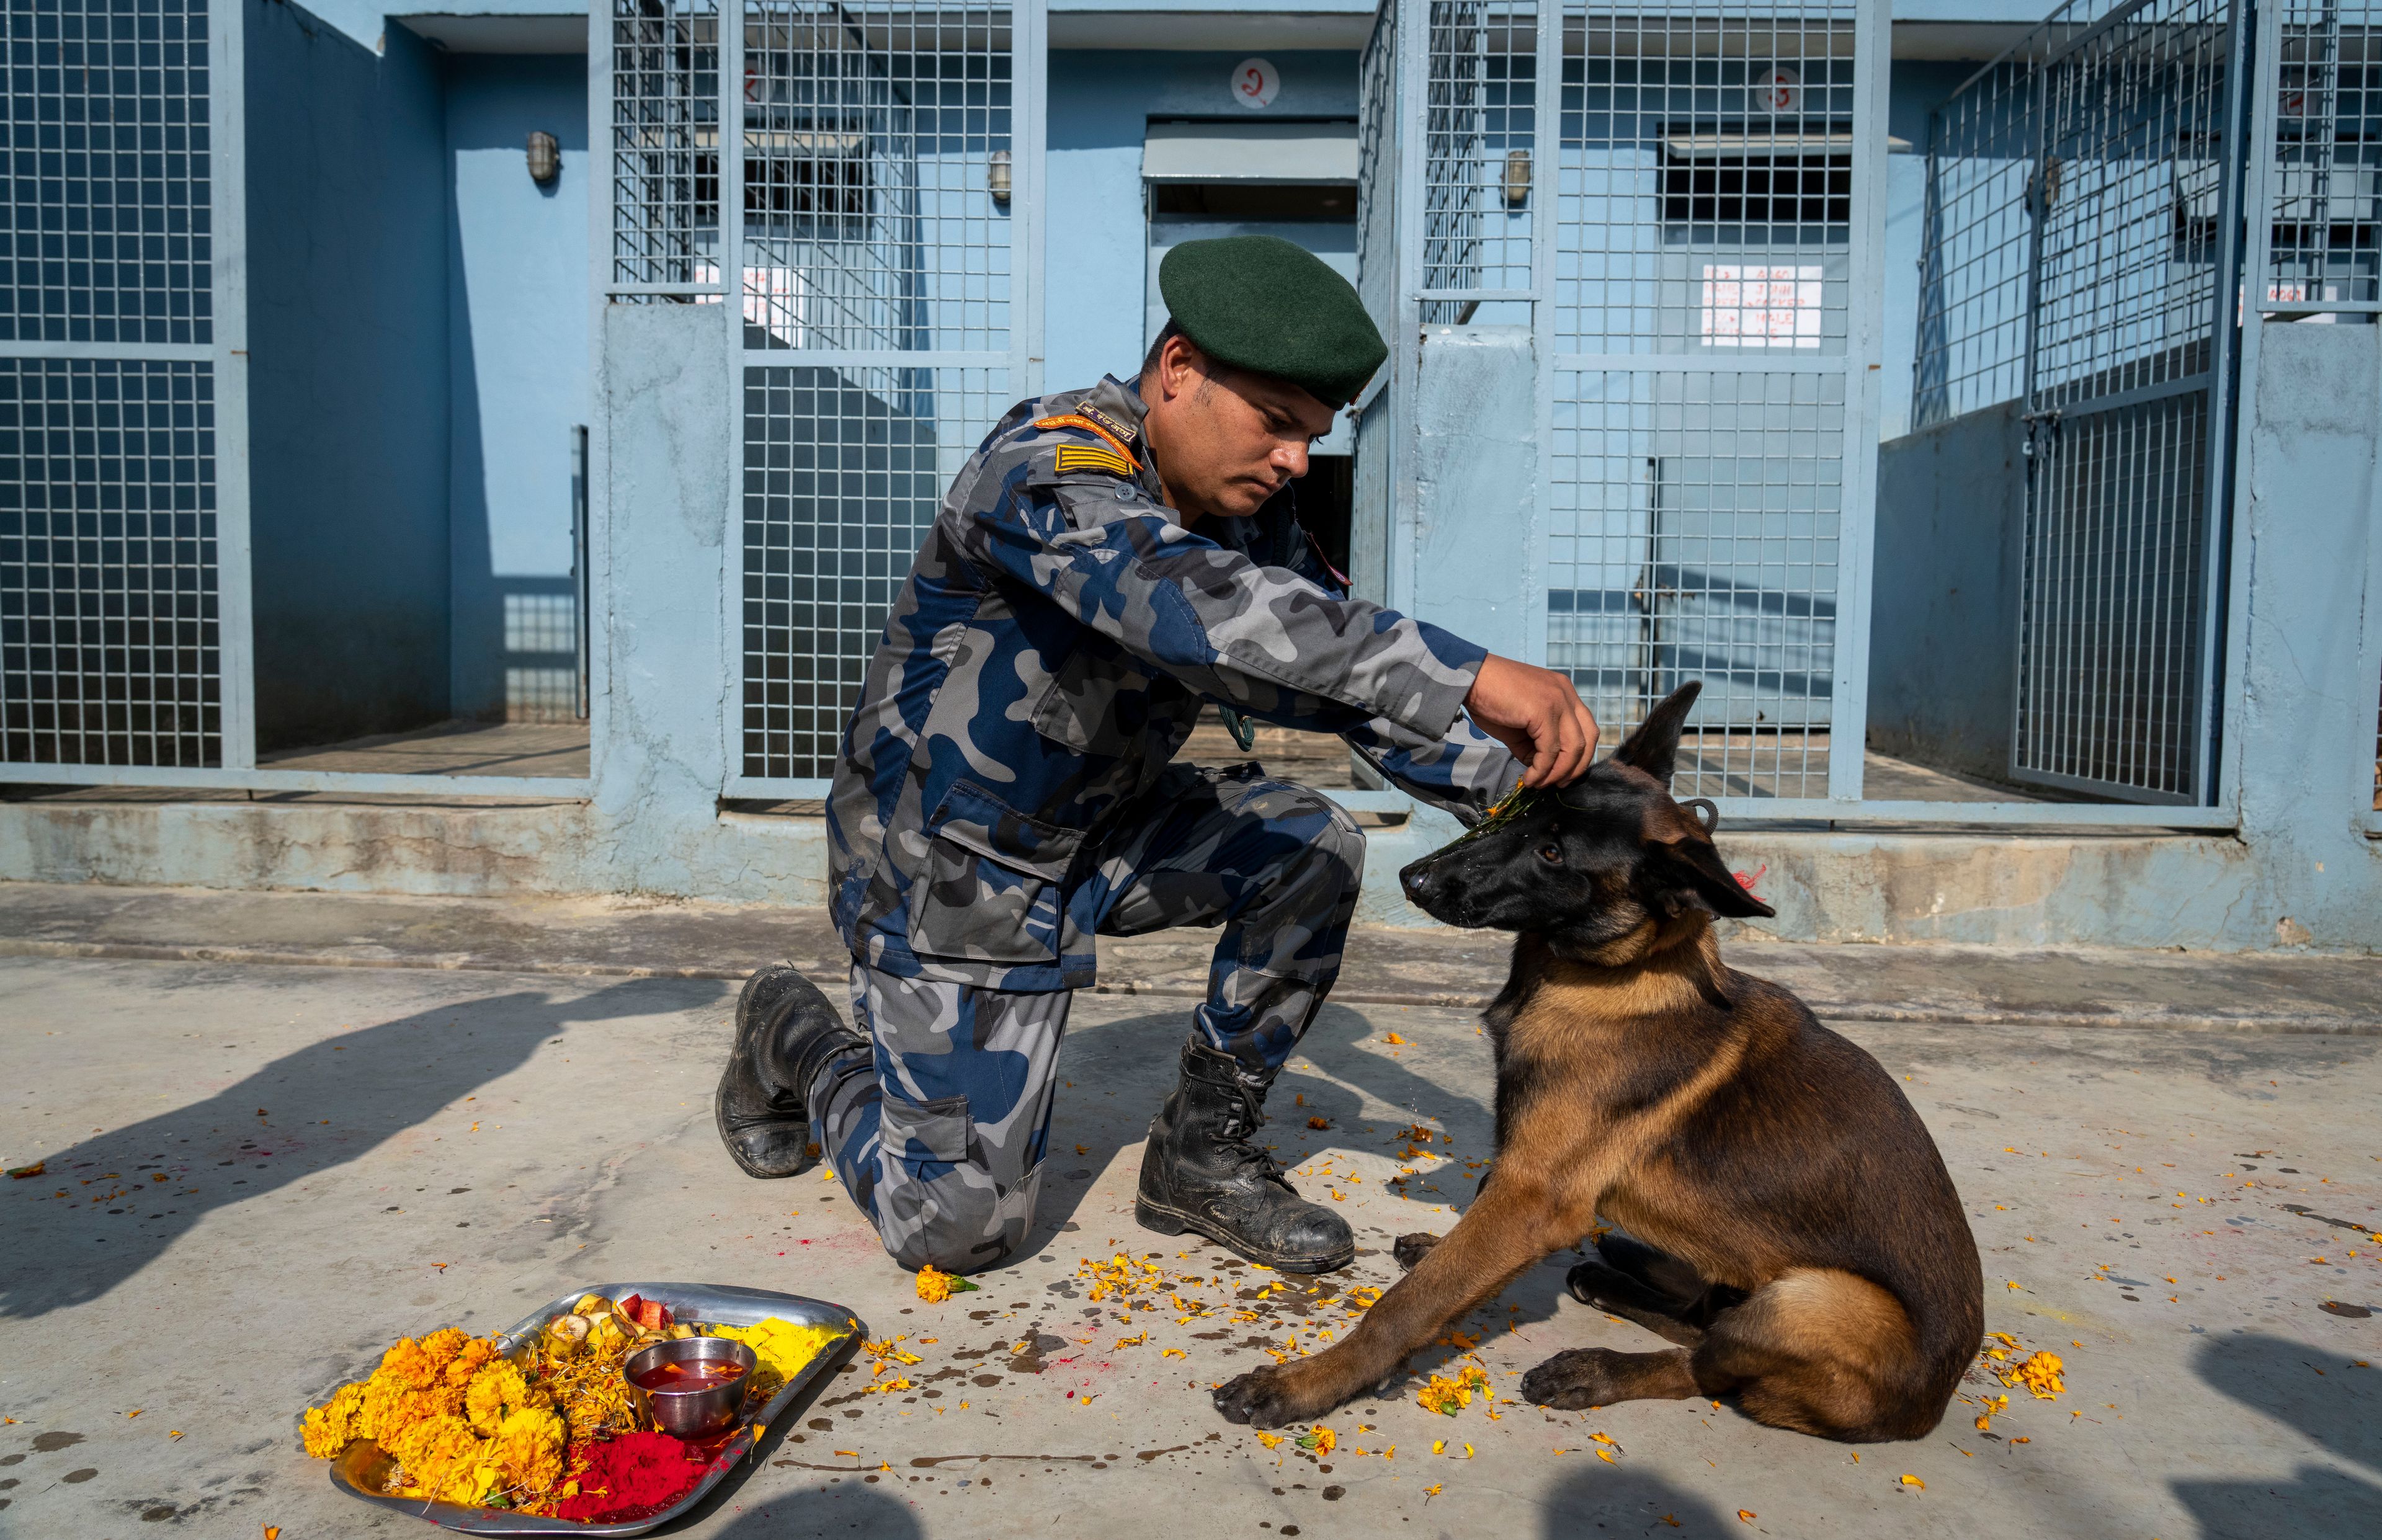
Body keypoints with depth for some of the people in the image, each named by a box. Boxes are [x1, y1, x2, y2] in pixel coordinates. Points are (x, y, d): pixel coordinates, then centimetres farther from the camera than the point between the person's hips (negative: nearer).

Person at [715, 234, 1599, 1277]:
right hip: (948, 858, -7)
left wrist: (1516, 789, -18)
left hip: (1099, 825, 7)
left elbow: (1350, 666, -2)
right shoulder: (1050, 470, -28)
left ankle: (1202, 1154, 5)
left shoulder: (1247, 504, -3)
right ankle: (794, 1040, 25)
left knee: (1313, 847, -12)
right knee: (959, 1227, -5)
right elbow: (1194, 608, -48)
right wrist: (1468, 676, -55)